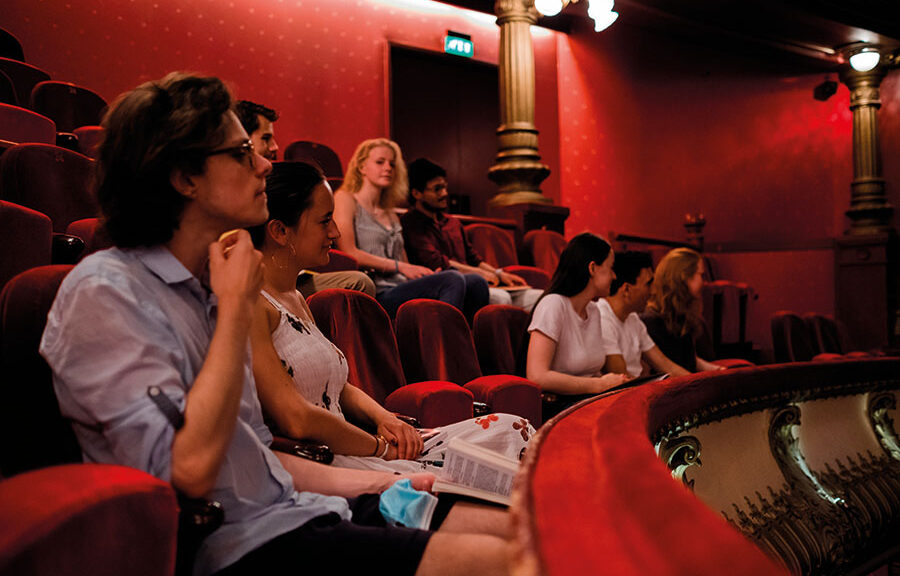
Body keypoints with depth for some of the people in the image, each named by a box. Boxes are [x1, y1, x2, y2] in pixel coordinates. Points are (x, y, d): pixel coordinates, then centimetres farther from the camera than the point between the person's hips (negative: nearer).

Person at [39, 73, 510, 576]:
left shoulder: (203, 288, 16)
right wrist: (237, 307, -14)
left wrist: (378, 483, 12)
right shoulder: (103, 292, -11)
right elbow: (190, 467, -23)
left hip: (289, 510, 8)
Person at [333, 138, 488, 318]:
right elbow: (349, 253, -8)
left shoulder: (391, 215, 29)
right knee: (452, 280, -28)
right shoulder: (345, 199, 8)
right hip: (378, 296, -7)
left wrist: (422, 273, 0)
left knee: (475, 282, -16)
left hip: (402, 288, 7)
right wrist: (399, 266, -9)